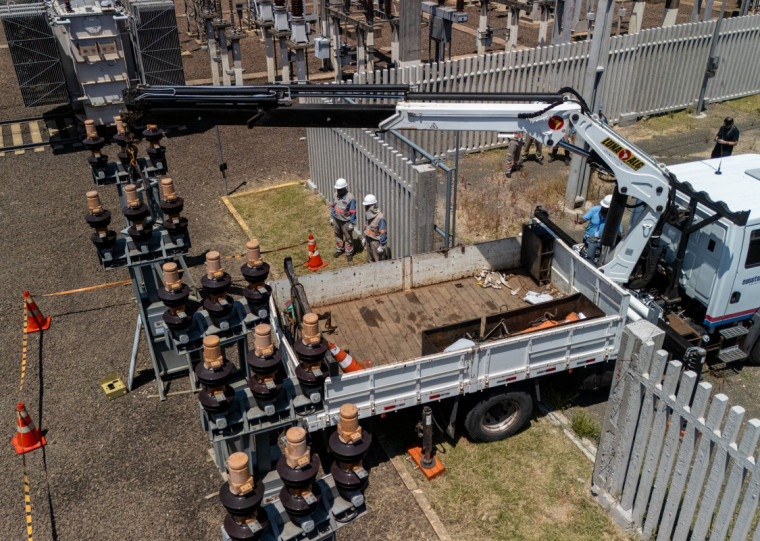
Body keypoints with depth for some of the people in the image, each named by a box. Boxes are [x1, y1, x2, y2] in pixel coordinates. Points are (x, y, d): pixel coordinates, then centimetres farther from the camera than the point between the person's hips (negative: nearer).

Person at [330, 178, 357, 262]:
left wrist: (352, 224, -16)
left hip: (346, 222, -6)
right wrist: (331, 218, 10)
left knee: (348, 238, 9)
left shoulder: (350, 198, -23)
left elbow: (353, 212, -18)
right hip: (336, 220, 6)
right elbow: (333, 207, 8)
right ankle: (339, 249, 42)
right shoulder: (335, 195, -5)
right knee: (338, 236, 22)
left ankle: (349, 253, 25)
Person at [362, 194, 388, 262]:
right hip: (369, 241, 8)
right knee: (370, 260, 22)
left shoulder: (380, 218, -26)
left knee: (379, 261, 5)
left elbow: (383, 233, -22)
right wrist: (364, 238, 18)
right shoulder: (367, 214, -2)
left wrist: (381, 246, -19)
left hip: (377, 243, -8)